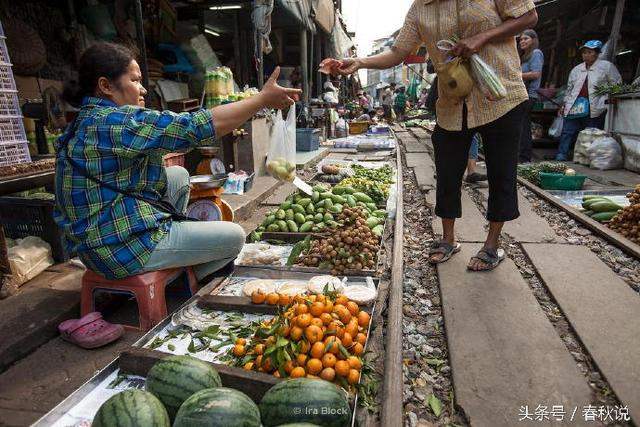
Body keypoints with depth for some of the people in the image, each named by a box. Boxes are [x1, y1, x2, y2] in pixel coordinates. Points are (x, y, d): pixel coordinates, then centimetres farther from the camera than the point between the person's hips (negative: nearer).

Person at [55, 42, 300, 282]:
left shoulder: (84, 123, 10)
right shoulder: (114, 121, -22)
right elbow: (195, 127, -27)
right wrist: (263, 99, -20)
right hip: (125, 250, -10)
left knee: (179, 175, 19)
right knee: (234, 237, -2)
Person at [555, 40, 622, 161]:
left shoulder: (606, 66, 7)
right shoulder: (576, 69, 19)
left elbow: (617, 85, 8)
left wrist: (607, 98, -5)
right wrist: (565, 105, 16)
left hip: (595, 109, -3)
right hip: (574, 108, 3)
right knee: (567, 133, -5)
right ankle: (561, 157, -5)